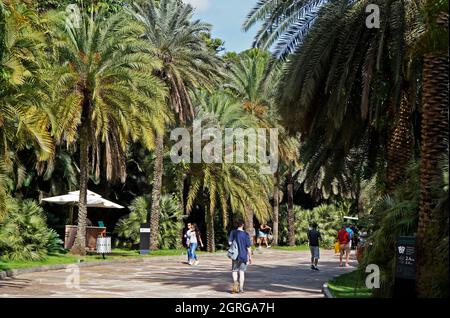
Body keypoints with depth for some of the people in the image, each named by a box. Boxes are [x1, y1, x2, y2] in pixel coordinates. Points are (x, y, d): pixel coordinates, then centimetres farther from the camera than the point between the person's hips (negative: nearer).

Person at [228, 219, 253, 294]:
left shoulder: (233, 233, -3)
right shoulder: (246, 234, -5)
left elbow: (230, 242, -9)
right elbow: (248, 247, -4)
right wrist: (250, 257, 4)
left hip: (235, 255, 0)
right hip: (244, 255, 0)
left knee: (234, 270, 11)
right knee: (242, 271, 9)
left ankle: (235, 281, -18)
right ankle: (241, 288, 8)